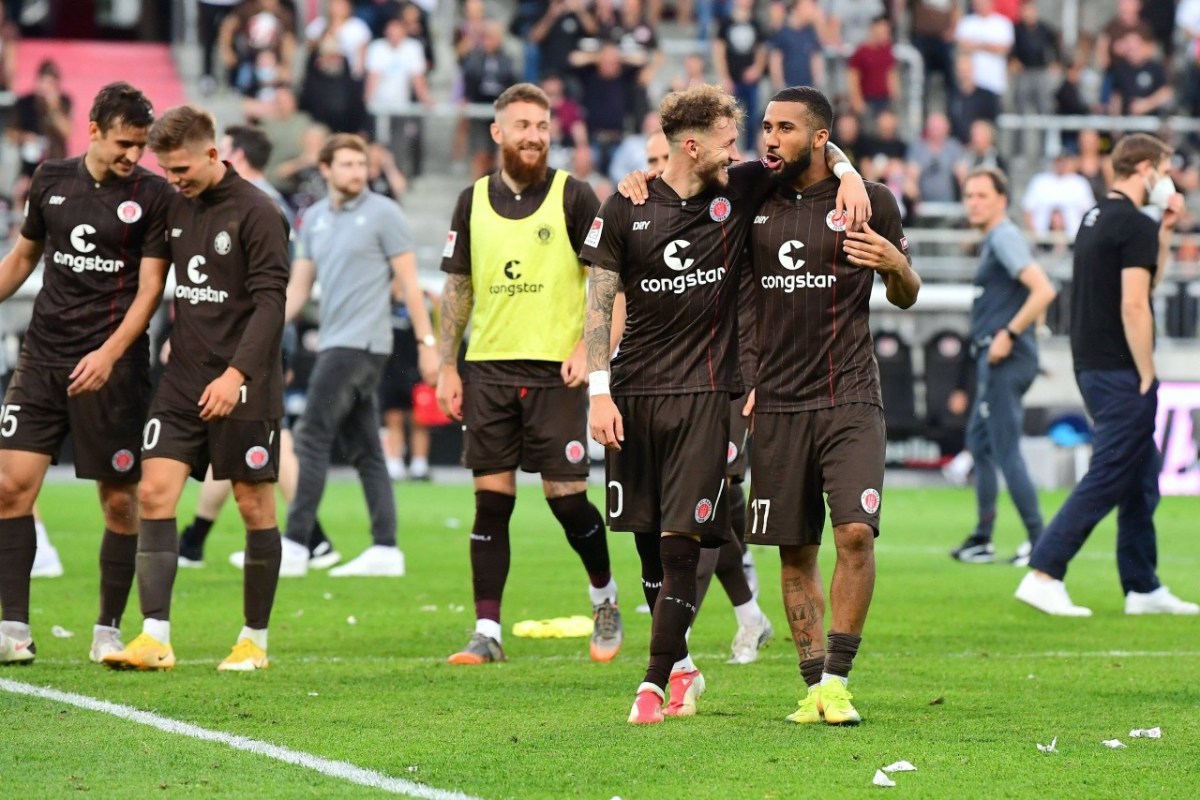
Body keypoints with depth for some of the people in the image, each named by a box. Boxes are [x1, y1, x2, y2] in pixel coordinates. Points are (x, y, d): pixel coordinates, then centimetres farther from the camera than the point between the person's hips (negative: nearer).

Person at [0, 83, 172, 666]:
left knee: (119, 501, 1)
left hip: (112, 367, -3)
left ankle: (108, 631, 14)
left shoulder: (153, 195, -2)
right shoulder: (51, 180, 8)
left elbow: (150, 288, -6)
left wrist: (109, 353, -17)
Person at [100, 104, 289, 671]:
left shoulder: (257, 214, -9)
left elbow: (269, 301, -14)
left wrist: (237, 373, -22)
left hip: (244, 389, -6)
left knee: (255, 506, 2)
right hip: (183, 381, 6)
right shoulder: (176, 208, 9)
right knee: (154, 492, -7)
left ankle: (254, 640, 12)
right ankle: (155, 638, -9)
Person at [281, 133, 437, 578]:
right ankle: (385, 550, 7)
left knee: (313, 438, -11)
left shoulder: (383, 214, -5)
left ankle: (295, 544, -10)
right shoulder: (314, 219, 14)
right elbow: (299, 286, 15)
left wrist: (427, 342, -8)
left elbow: (408, 283, -5)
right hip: (334, 342, 7)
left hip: (362, 343, -7)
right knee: (364, 449, 6)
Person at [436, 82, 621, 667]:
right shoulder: (473, 201, 9)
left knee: (566, 496, -3)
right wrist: (447, 367, 7)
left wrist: (587, 347, -11)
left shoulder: (573, 197, -1)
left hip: (554, 370, -3)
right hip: (488, 370, 3)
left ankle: (604, 598, 22)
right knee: (491, 501, 1)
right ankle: (487, 632, 3)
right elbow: (457, 288, 13)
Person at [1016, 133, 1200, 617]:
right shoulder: (1134, 226, -15)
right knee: (1107, 480, -7)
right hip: (1120, 372, -10)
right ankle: (1043, 575, -10)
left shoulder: (1096, 219, 14)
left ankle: (1143, 588, 18)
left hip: (1091, 367, 10)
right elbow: (1134, 306, -21)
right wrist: (1146, 376, -16)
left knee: (1142, 477, 15)